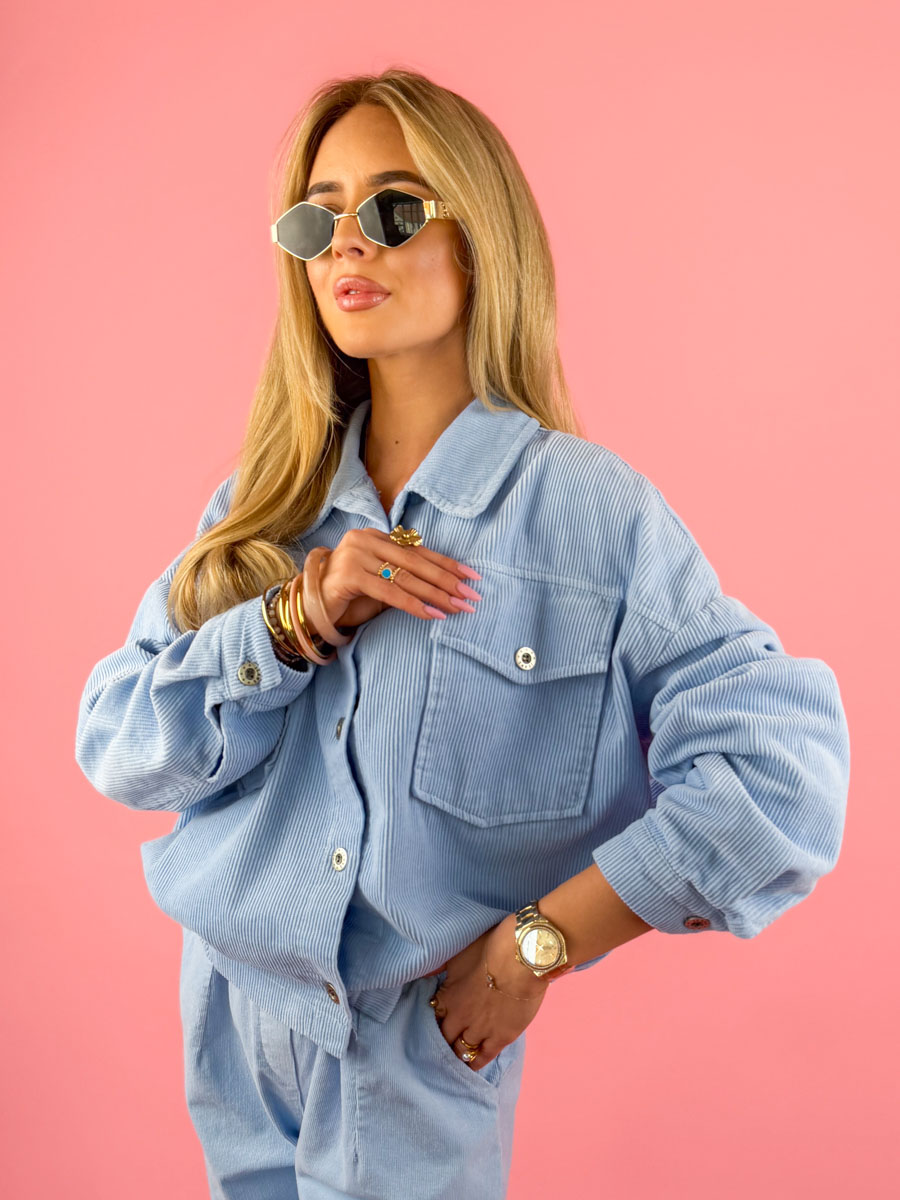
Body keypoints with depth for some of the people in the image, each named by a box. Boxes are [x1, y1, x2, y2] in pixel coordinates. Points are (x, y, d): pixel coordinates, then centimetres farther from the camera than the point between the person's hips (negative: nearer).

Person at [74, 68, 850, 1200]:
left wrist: (532, 945, -17)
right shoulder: (266, 503, 1)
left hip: (421, 1053, -4)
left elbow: (781, 775, -20)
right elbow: (114, 744, -4)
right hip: (231, 1018, 4)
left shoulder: (591, 509, -14)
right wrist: (297, 623, -20)